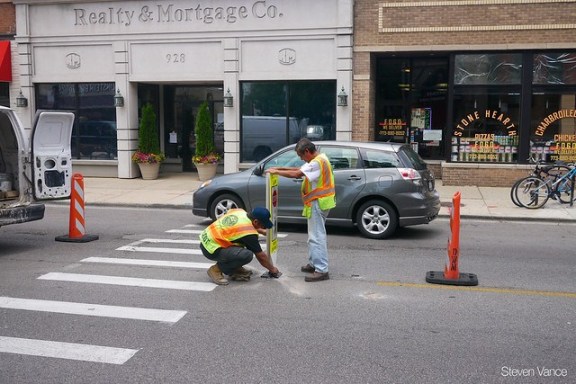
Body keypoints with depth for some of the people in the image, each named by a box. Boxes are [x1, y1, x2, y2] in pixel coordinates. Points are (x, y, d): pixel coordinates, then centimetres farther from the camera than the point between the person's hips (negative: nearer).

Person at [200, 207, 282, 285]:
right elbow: (261, 256, -7)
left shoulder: (240, 211, 3)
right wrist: (272, 269, 8)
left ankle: (235, 268, 19)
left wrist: (261, 231, 28)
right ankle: (217, 269, -4)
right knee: (247, 255, -23)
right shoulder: (249, 233, -19)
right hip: (211, 249, -10)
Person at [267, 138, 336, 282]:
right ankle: (314, 264, 27)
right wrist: (280, 168, 6)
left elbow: (296, 174, -25)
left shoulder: (317, 162, -19)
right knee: (314, 235, 18)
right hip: (318, 201, 11)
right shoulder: (318, 159, 14)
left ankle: (322, 270, -9)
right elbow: (300, 169, 15)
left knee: (317, 236, -10)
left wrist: (276, 172, -15)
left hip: (318, 203, -11)